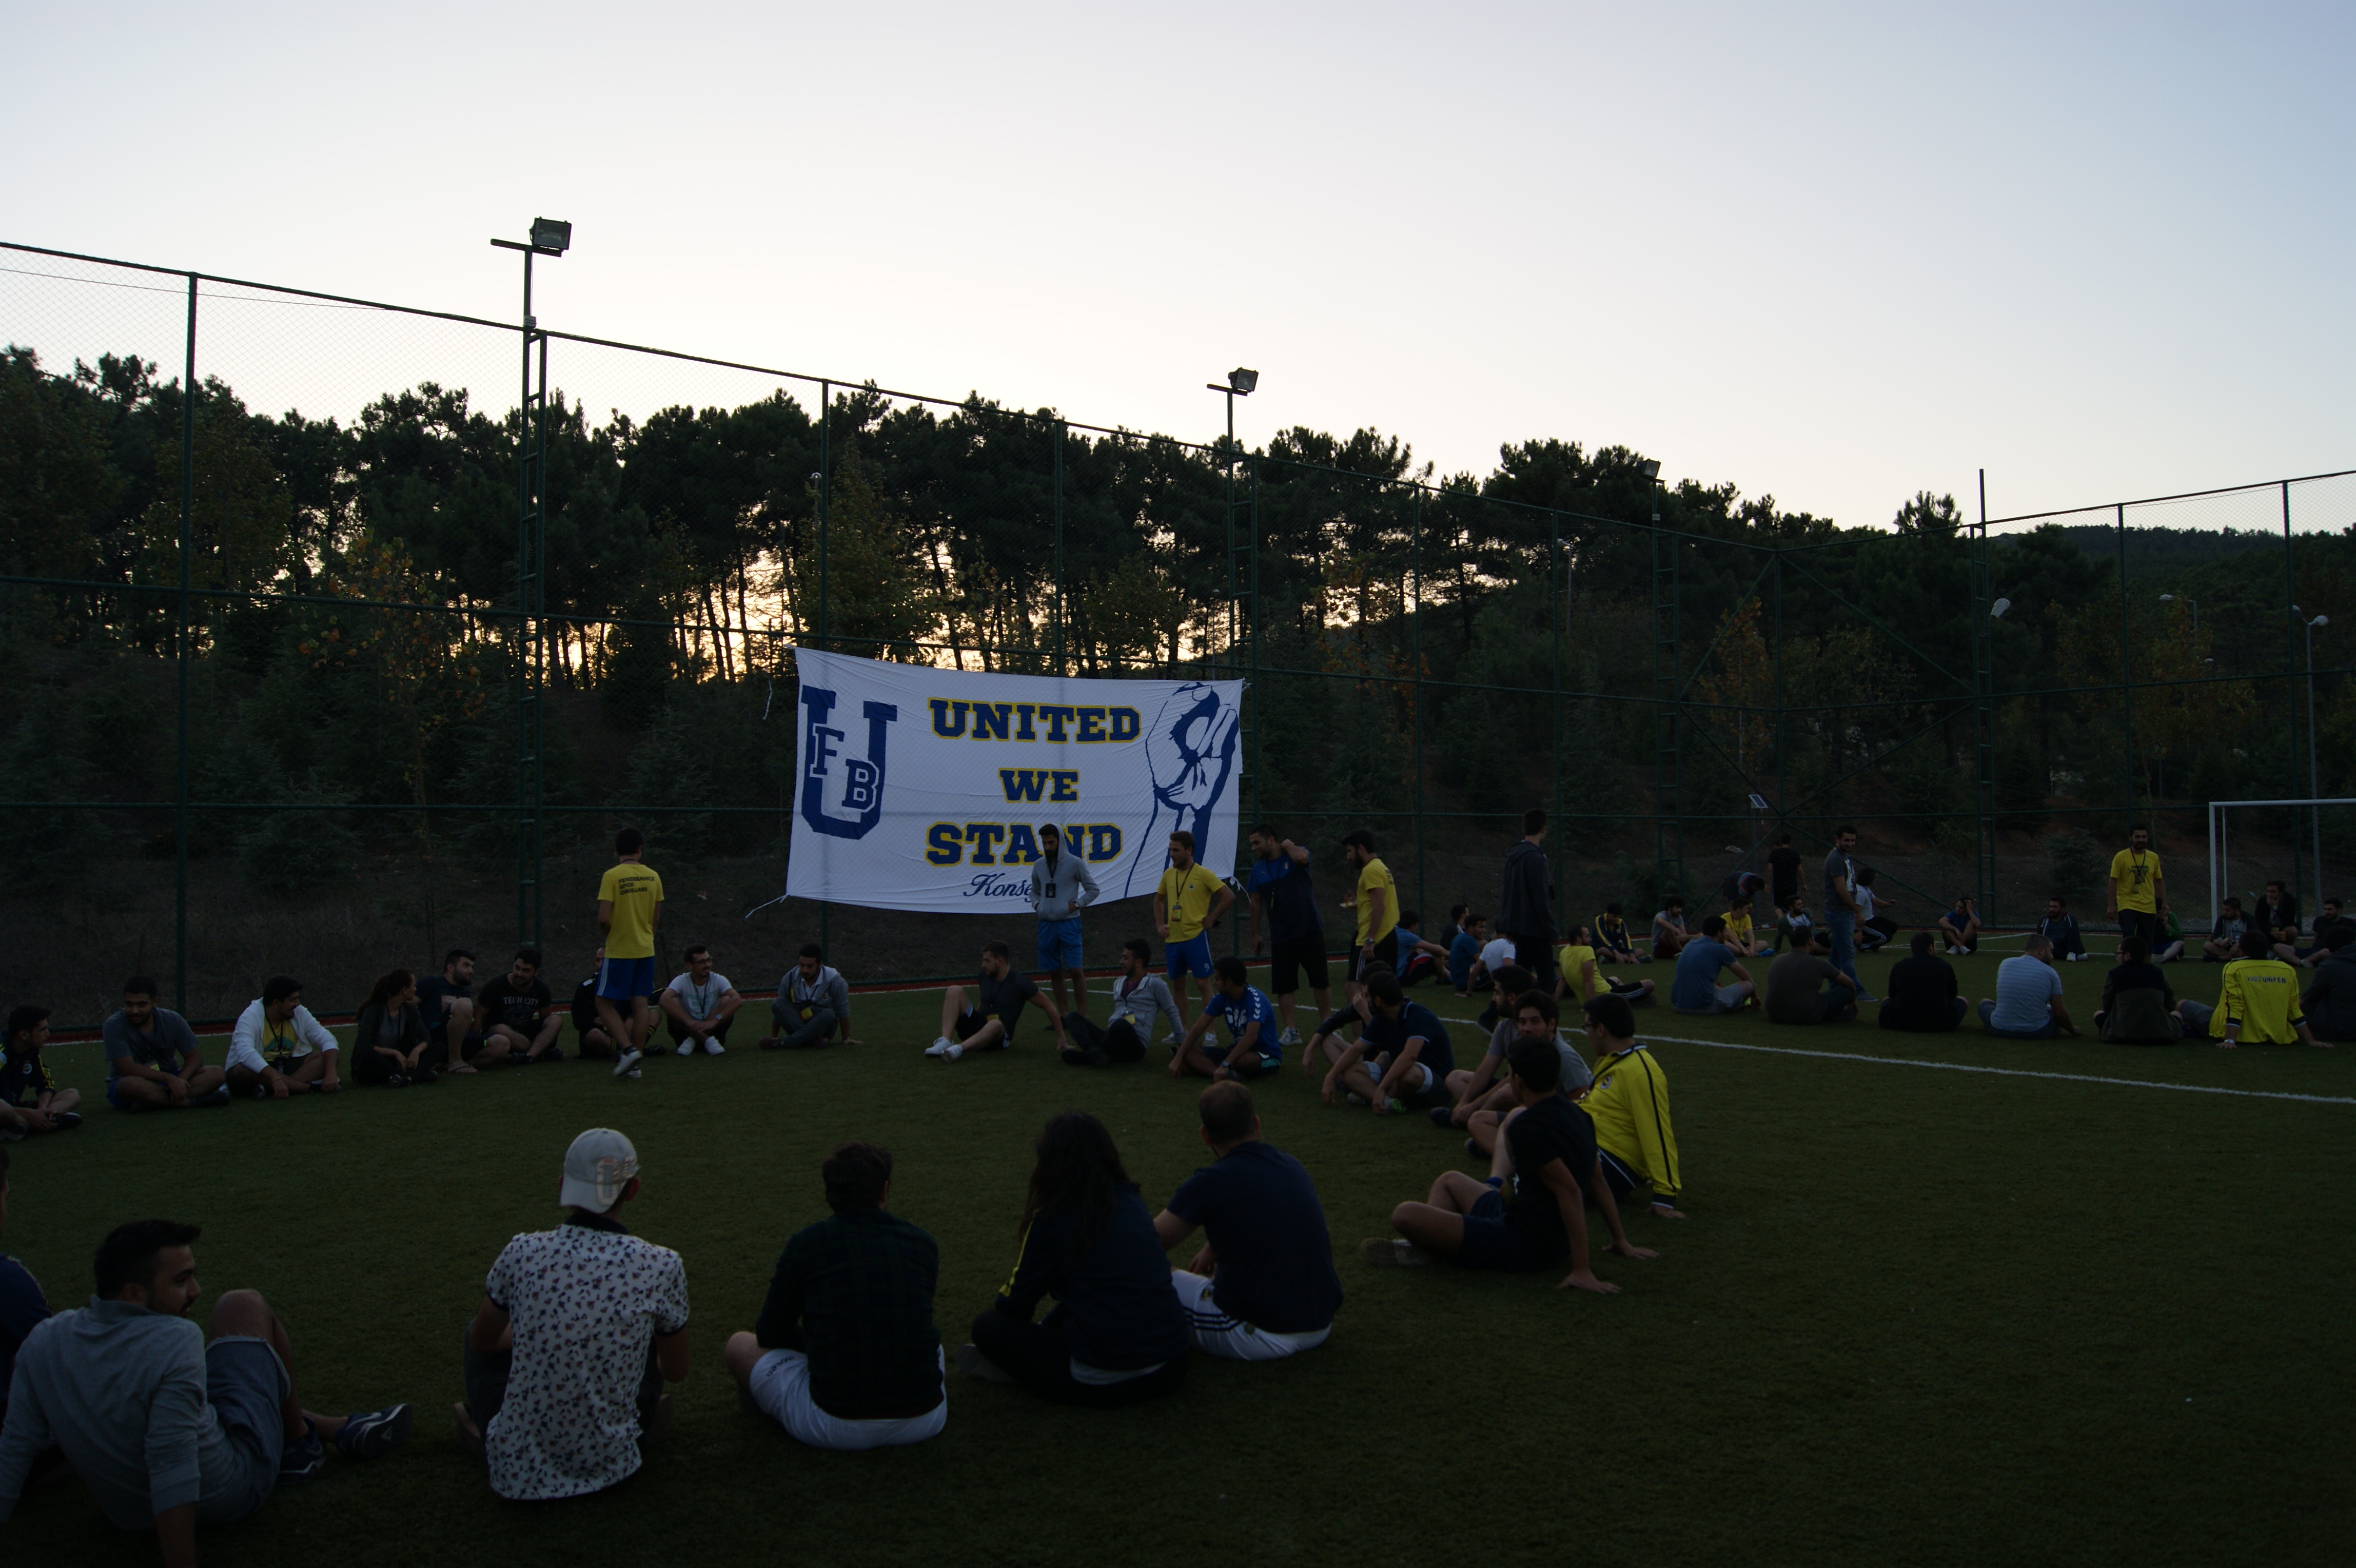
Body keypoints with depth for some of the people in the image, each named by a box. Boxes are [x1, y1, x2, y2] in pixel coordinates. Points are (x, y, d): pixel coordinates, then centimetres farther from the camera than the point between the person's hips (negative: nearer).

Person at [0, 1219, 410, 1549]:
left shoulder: (43, 1343, -14)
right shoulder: (176, 1342, -32)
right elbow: (172, 1464, -36)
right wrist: (181, 1560, -32)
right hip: (230, 1495, -6)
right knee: (244, 1306, 7)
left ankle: (326, 1427, 34)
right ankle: (301, 1443, 27)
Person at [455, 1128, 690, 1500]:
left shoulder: (522, 1254, -12)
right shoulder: (661, 1267, -14)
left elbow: (482, 1340, 8)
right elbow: (676, 1371, 3)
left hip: (517, 1474, 1)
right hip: (611, 1466, 0)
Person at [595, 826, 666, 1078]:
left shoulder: (612, 876, -11)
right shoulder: (653, 876, 3)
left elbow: (603, 919, -15)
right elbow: (656, 918, 8)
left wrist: (610, 934, 5)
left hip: (619, 951, -5)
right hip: (646, 950, 5)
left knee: (605, 1003, 4)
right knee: (641, 1004, 6)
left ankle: (628, 1049, -11)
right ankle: (635, 1062, 7)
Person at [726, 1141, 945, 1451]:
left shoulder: (805, 1244, -4)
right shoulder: (923, 1244, 4)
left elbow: (771, 1334, 9)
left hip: (835, 1428, -3)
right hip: (924, 1423, 4)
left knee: (741, 1345, 18)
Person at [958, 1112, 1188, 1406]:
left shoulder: (1053, 1219, -10)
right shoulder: (1131, 1201, 8)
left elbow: (1014, 1305, 2)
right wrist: (1049, 1325, 30)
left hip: (1104, 1385, -6)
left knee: (988, 1327, 7)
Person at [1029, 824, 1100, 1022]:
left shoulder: (1075, 863, -4)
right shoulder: (1039, 865, 9)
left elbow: (1093, 889, 2)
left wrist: (1076, 905, -9)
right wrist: (1036, 904, 3)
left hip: (1069, 923, -4)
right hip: (1046, 924, 5)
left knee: (1076, 970, -8)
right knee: (1054, 972, 8)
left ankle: (1083, 1016, -3)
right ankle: (1063, 1015, 17)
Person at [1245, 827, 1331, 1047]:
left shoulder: (1295, 854, -3)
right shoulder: (1259, 868, 7)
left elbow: (1302, 858, -30)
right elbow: (1256, 903, 14)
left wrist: (1288, 845, -10)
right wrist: (1255, 934, 15)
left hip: (1309, 931, -3)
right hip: (1280, 936, 4)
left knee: (1320, 981, 3)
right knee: (1283, 986, 2)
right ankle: (1289, 1032, 10)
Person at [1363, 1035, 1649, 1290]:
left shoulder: (1527, 1127, -24)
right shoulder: (1575, 1114, 4)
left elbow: (1570, 1191, -29)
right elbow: (1597, 1179, 12)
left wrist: (1582, 1271, -28)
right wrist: (1621, 1241, 21)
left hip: (1523, 1247, -10)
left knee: (1404, 1215, -22)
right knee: (1449, 1180, 27)